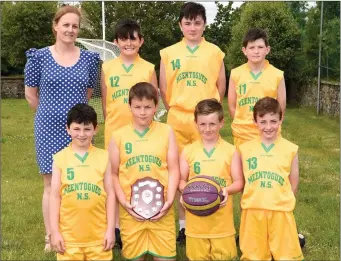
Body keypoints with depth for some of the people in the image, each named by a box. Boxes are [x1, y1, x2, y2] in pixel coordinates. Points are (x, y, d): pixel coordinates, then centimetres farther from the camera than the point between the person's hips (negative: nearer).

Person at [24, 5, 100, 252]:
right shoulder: (39, 56, -3)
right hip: (50, 129, -2)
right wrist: (52, 114, 10)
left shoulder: (89, 58, 3)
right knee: (52, 183, 6)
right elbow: (30, 93, 5)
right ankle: (51, 237, 18)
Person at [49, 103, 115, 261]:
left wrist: (111, 229, 0)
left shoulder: (103, 157, 0)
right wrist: (54, 231, -1)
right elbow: (55, 196, 1)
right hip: (68, 234, 0)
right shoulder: (60, 158, -1)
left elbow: (110, 194, 2)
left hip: (99, 234, 0)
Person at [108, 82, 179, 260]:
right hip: (130, 209, 0)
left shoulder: (166, 131, 4)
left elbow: (173, 169, 2)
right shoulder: (119, 136, 3)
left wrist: (169, 200, -8)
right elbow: (113, 174, 3)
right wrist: (123, 201, -8)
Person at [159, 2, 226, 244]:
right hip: (177, 119, 1)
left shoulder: (215, 52, 3)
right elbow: (164, 88, 8)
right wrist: (174, 108, 8)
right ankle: (183, 223, 19)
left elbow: (221, 86, 7)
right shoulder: (169, 53, 5)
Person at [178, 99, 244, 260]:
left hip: (222, 217, -1)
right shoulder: (188, 151, 1)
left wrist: (227, 190, -19)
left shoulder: (231, 151, -1)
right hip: (196, 216, 1)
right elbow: (181, 180, 6)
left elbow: (239, 183, 0)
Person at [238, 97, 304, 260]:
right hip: (252, 210, 1)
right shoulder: (245, 149, 1)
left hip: (281, 211, -1)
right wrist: (254, 200, 0)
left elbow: (293, 184, 6)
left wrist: (282, 202, 2)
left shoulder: (291, 149, 0)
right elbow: (242, 181, 7)